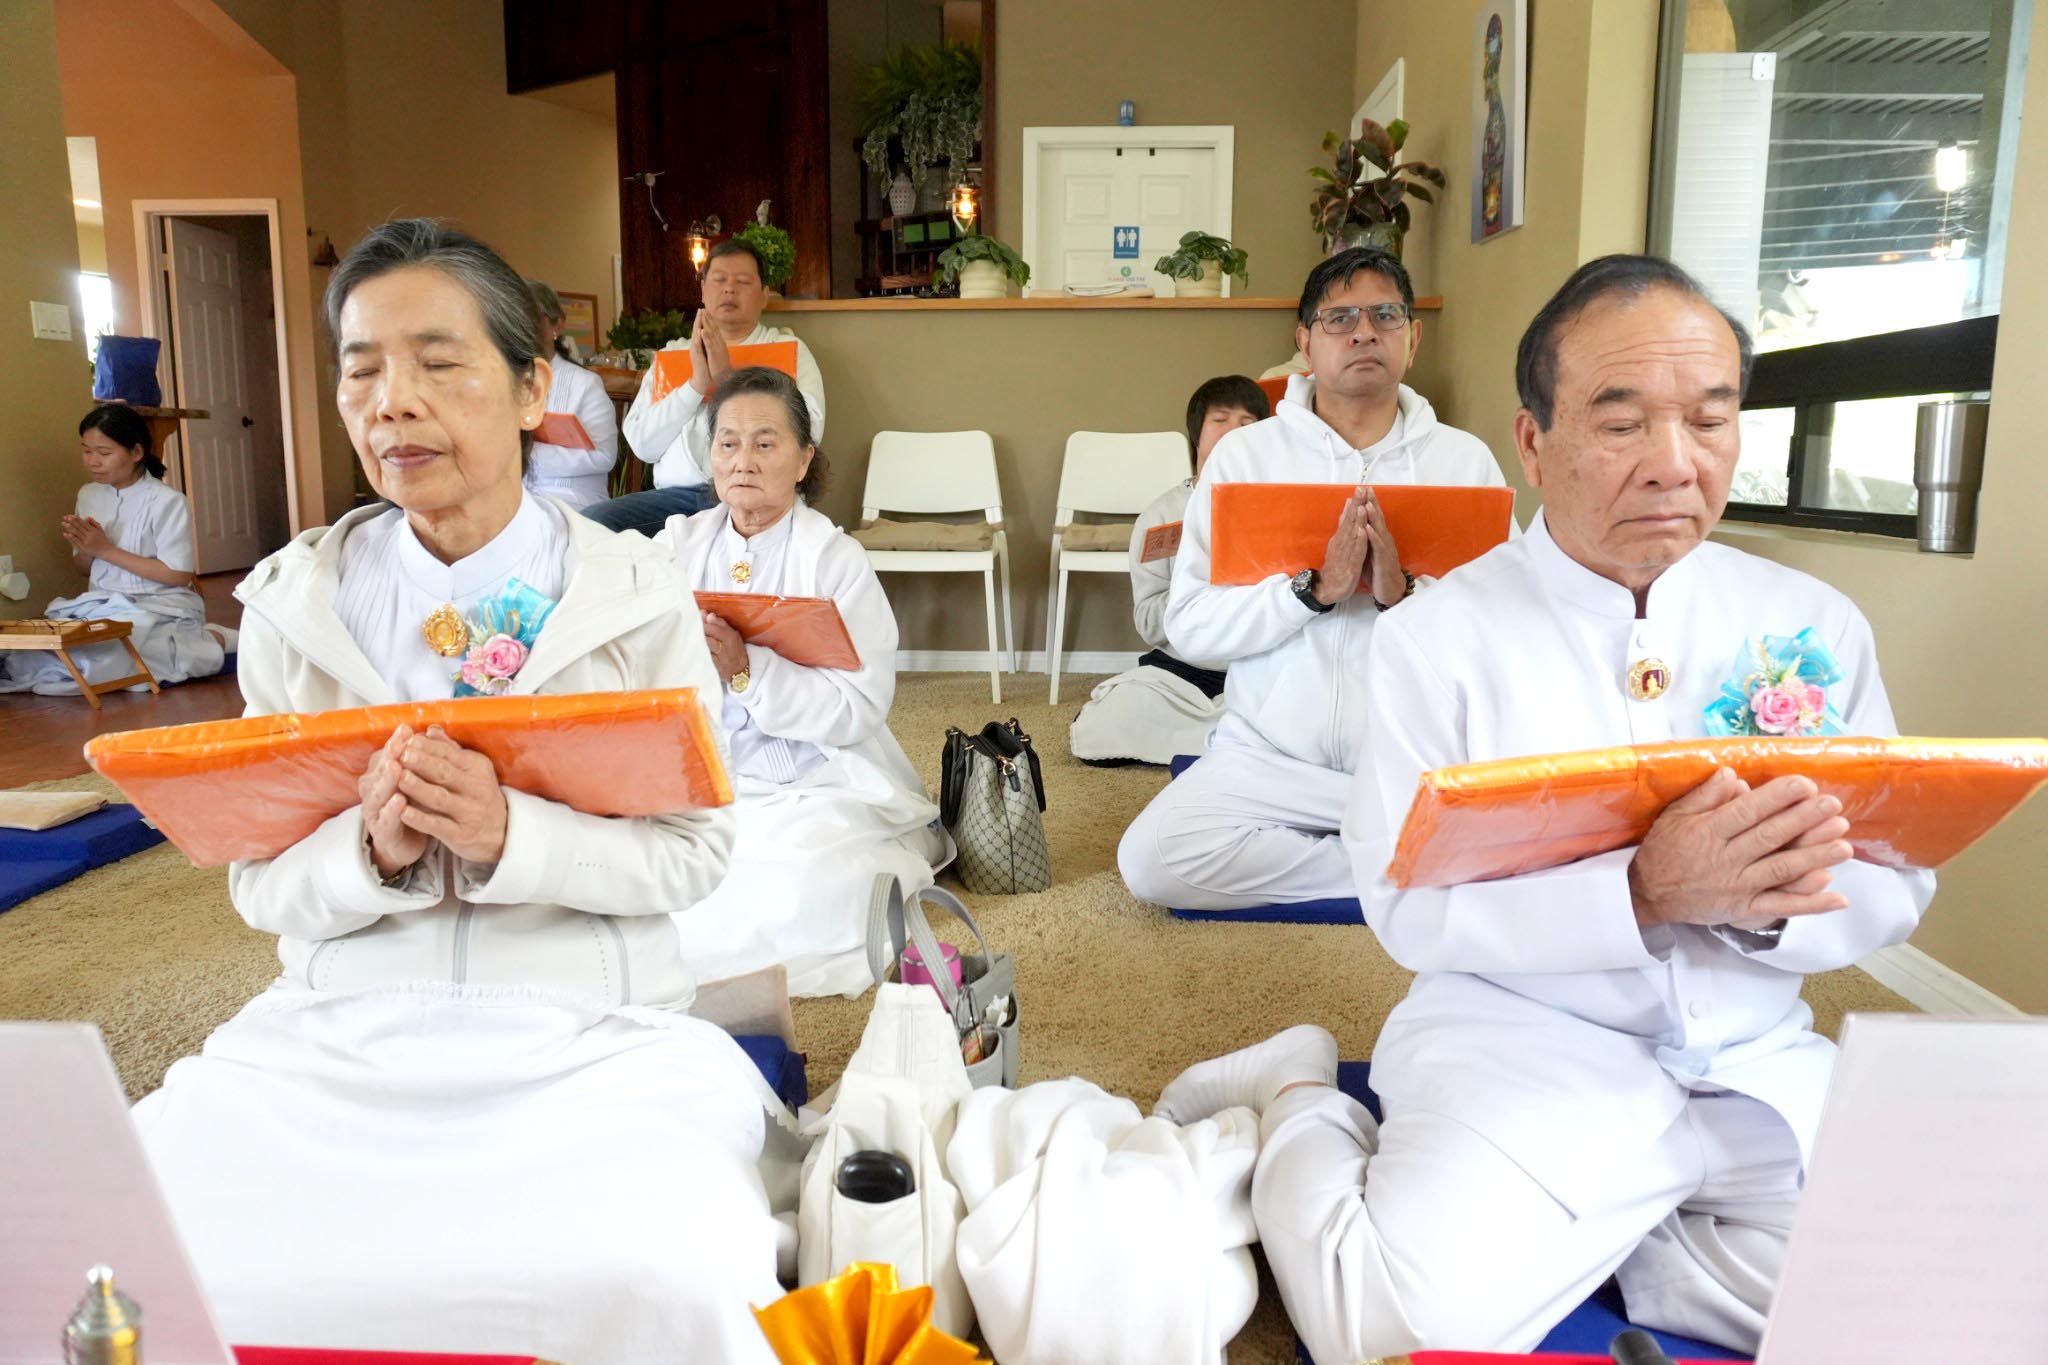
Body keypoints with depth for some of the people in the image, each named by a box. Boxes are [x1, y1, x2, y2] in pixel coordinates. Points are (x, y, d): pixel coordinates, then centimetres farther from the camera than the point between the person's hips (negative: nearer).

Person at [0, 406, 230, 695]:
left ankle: (210, 641, -10)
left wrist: (105, 549, -13)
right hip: (103, 605, 6)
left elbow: (179, 575, -14)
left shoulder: (167, 502, -10)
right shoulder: (89, 495, 11)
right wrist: (82, 547, -6)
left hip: (159, 606, -6)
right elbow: (84, 569, 19)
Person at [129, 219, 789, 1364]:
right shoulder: (295, 606, 5)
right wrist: (371, 852, -17)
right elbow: (261, 885, 5)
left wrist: (509, 836, -20)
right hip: (339, 1028, 3)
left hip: (589, 1033, -2)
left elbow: (696, 851, -3)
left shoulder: (638, 597, -2)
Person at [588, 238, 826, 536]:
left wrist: (727, 376, -10)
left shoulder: (789, 349, 13)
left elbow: (809, 433, -7)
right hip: (676, 493, 3)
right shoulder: (672, 353, 20)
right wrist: (697, 383, -7)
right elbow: (642, 444, 6)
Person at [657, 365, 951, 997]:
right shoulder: (678, 545, 10)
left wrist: (746, 671, -24)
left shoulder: (836, 559, -2)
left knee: (801, 892, -32)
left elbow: (858, 710, -13)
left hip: (814, 788, -4)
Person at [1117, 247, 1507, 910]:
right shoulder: (1245, 451, 2)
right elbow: (1188, 626, -7)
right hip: (1270, 755, 1)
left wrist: (1405, 594, -20)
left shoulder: (1465, 457, 5)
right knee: (1151, 858, -22)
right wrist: (1315, 588, -18)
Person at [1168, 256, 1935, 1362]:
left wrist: (1769, 900, -18)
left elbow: (1895, 886, 6)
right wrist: (1644, 892, -26)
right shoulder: (1439, 635, -6)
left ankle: (1571, 1237, 4)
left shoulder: (1814, 624, 6)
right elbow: (1407, 907, -12)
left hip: (1757, 1058, 5)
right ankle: (1301, 1107, 6)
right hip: (1521, 1050, -5)